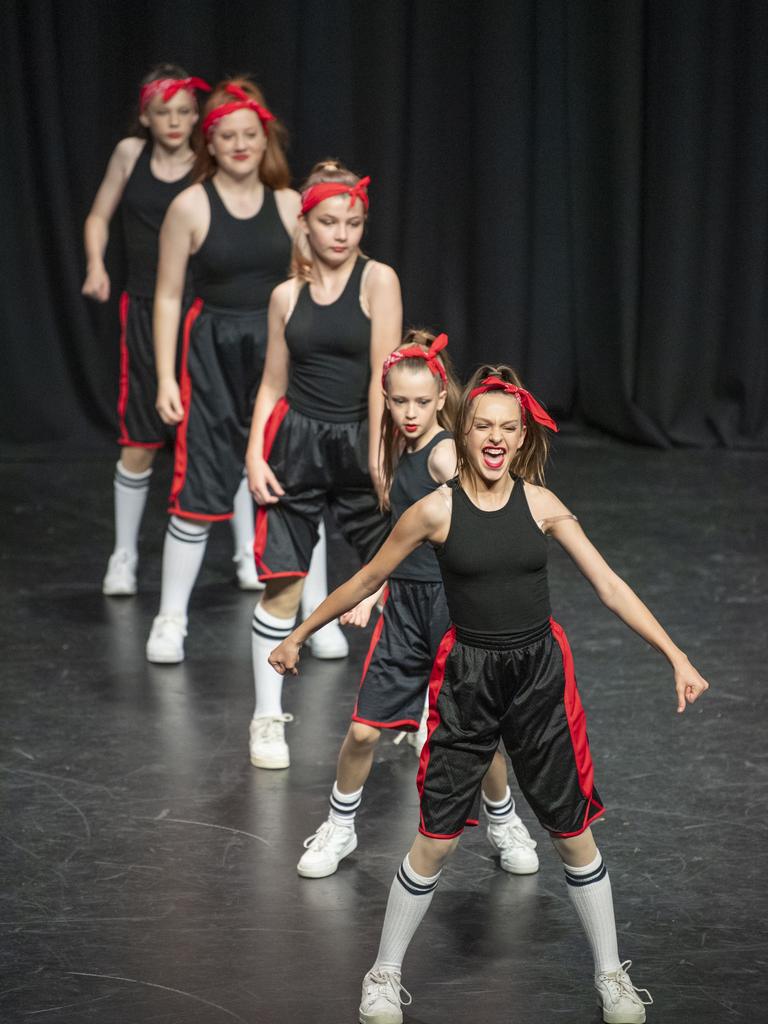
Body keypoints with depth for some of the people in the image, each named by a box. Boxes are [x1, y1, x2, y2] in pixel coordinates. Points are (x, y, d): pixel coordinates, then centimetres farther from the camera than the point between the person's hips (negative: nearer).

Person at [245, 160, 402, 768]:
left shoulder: (378, 280, -5)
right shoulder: (287, 296, 4)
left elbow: (383, 375, -9)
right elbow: (273, 384, 11)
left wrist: (377, 456, -12)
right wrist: (255, 455, 0)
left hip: (356, 445, -2)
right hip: (297, 443, 2)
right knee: (283, 587, 1)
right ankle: (269, 718, 12)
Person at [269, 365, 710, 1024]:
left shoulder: (541, 504, -4)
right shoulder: (437, 511, -9)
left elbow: (609, 586, 0)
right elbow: (365, 582, 3)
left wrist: (677, 656, -4)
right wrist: (298, 635, 9)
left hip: (541, 674, 2)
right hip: (467, 678, -2)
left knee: (574, 834, 10)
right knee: (436, 841, -1)